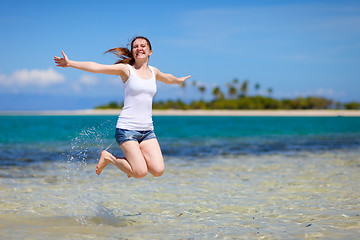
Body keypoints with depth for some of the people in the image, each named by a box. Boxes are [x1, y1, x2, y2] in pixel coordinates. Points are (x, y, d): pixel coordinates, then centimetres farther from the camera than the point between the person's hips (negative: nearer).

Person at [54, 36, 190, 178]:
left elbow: (167, 78, 39)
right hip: (127, 128, -5)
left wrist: (179, 80, 57)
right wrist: (70, 63, -18)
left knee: (158, 171, -11)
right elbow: (97, 67, -10)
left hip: (147, 130, 5)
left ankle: (133, 160, 20)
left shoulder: (153, 71, 15)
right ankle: (108, 158, 10)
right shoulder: (126, 70, -1)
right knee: (140, 173, -16)